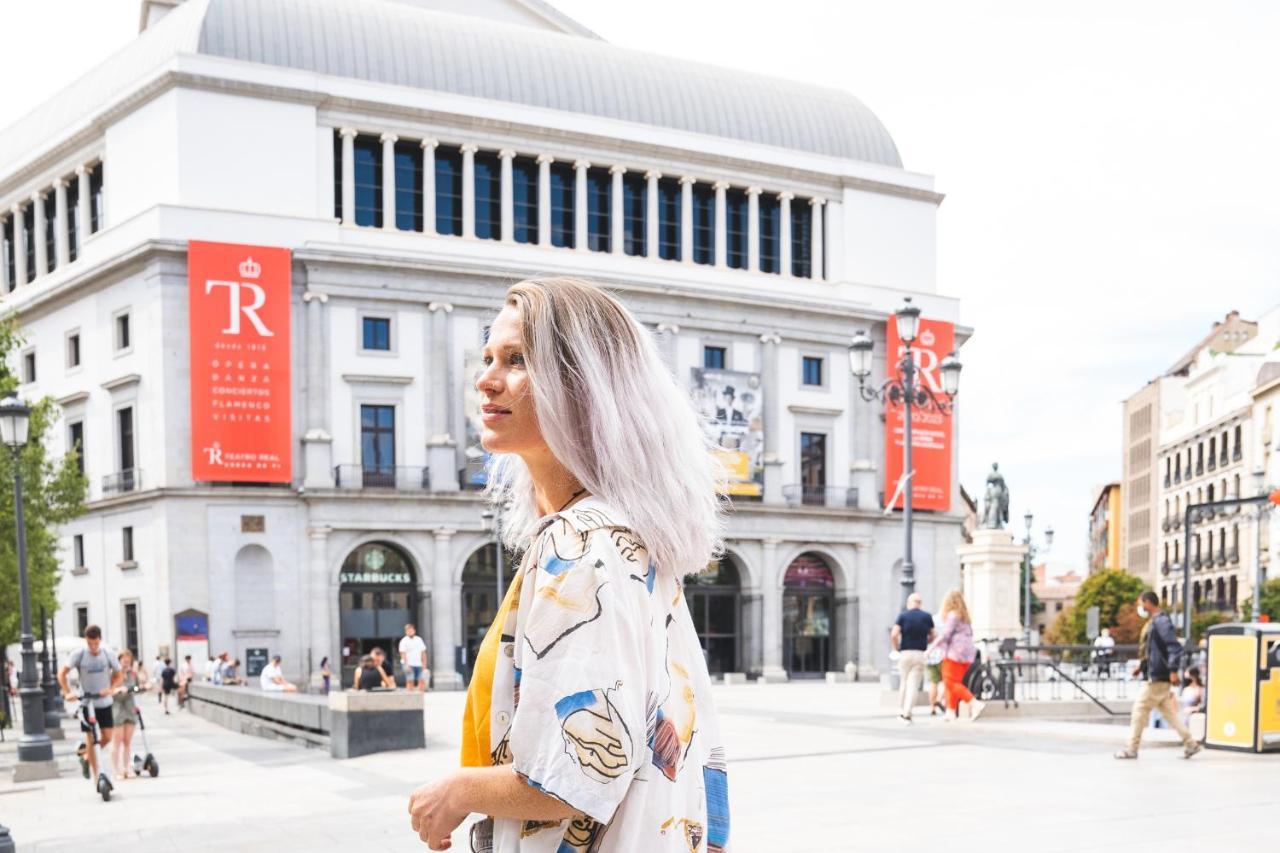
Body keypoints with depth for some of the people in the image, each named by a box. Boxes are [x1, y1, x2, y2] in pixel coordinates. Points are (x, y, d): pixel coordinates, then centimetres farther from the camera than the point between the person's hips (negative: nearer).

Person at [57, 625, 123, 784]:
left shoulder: (108, 654, -7)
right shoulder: (78, 654, -12)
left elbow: (119, 675, 2)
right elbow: (62, 673, -10)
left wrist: (111, 689, -16)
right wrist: (67, 692, -23)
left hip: (104, 701, 2)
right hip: (86, 702, -2)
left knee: (107, 737, -1)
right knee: (90, 739, -2)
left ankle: (88, 755, 27)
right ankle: (95, 774, 6)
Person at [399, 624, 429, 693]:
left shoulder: (419, 639, 13)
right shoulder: (404, 641, -3)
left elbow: (423, 652, 14)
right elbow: (403, 654, -9)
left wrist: (424, 663, 6)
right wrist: (407, 665, -17)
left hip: (418, 664, 5)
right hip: (409, 664, -5)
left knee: (422, 681, 1)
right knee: (410, 681, -6)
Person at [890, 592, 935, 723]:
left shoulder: (903, 615, -2)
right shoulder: (927, 617, 3)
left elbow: (894, 635, -11)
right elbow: (933, 636, 9)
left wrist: (896, 648, 4)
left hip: (905, 653, 0)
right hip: (921, 654, 0)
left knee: (904, 682, 17)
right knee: (914, 685, -1)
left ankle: (901, 710, 21)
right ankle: (907, 713, -9)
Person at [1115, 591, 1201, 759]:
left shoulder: (1161, 621, -15)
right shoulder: (1153, 622, 17)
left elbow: (1175, 646, -23)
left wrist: (1173, 670, -28)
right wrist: (1141, 666, 21)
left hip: (1157, 677, -10)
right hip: (1156, 676, 10)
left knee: (1139, 710, -5)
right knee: (1168, 712, 14)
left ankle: (1131, 749, 0)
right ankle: (1190, 743, 16)